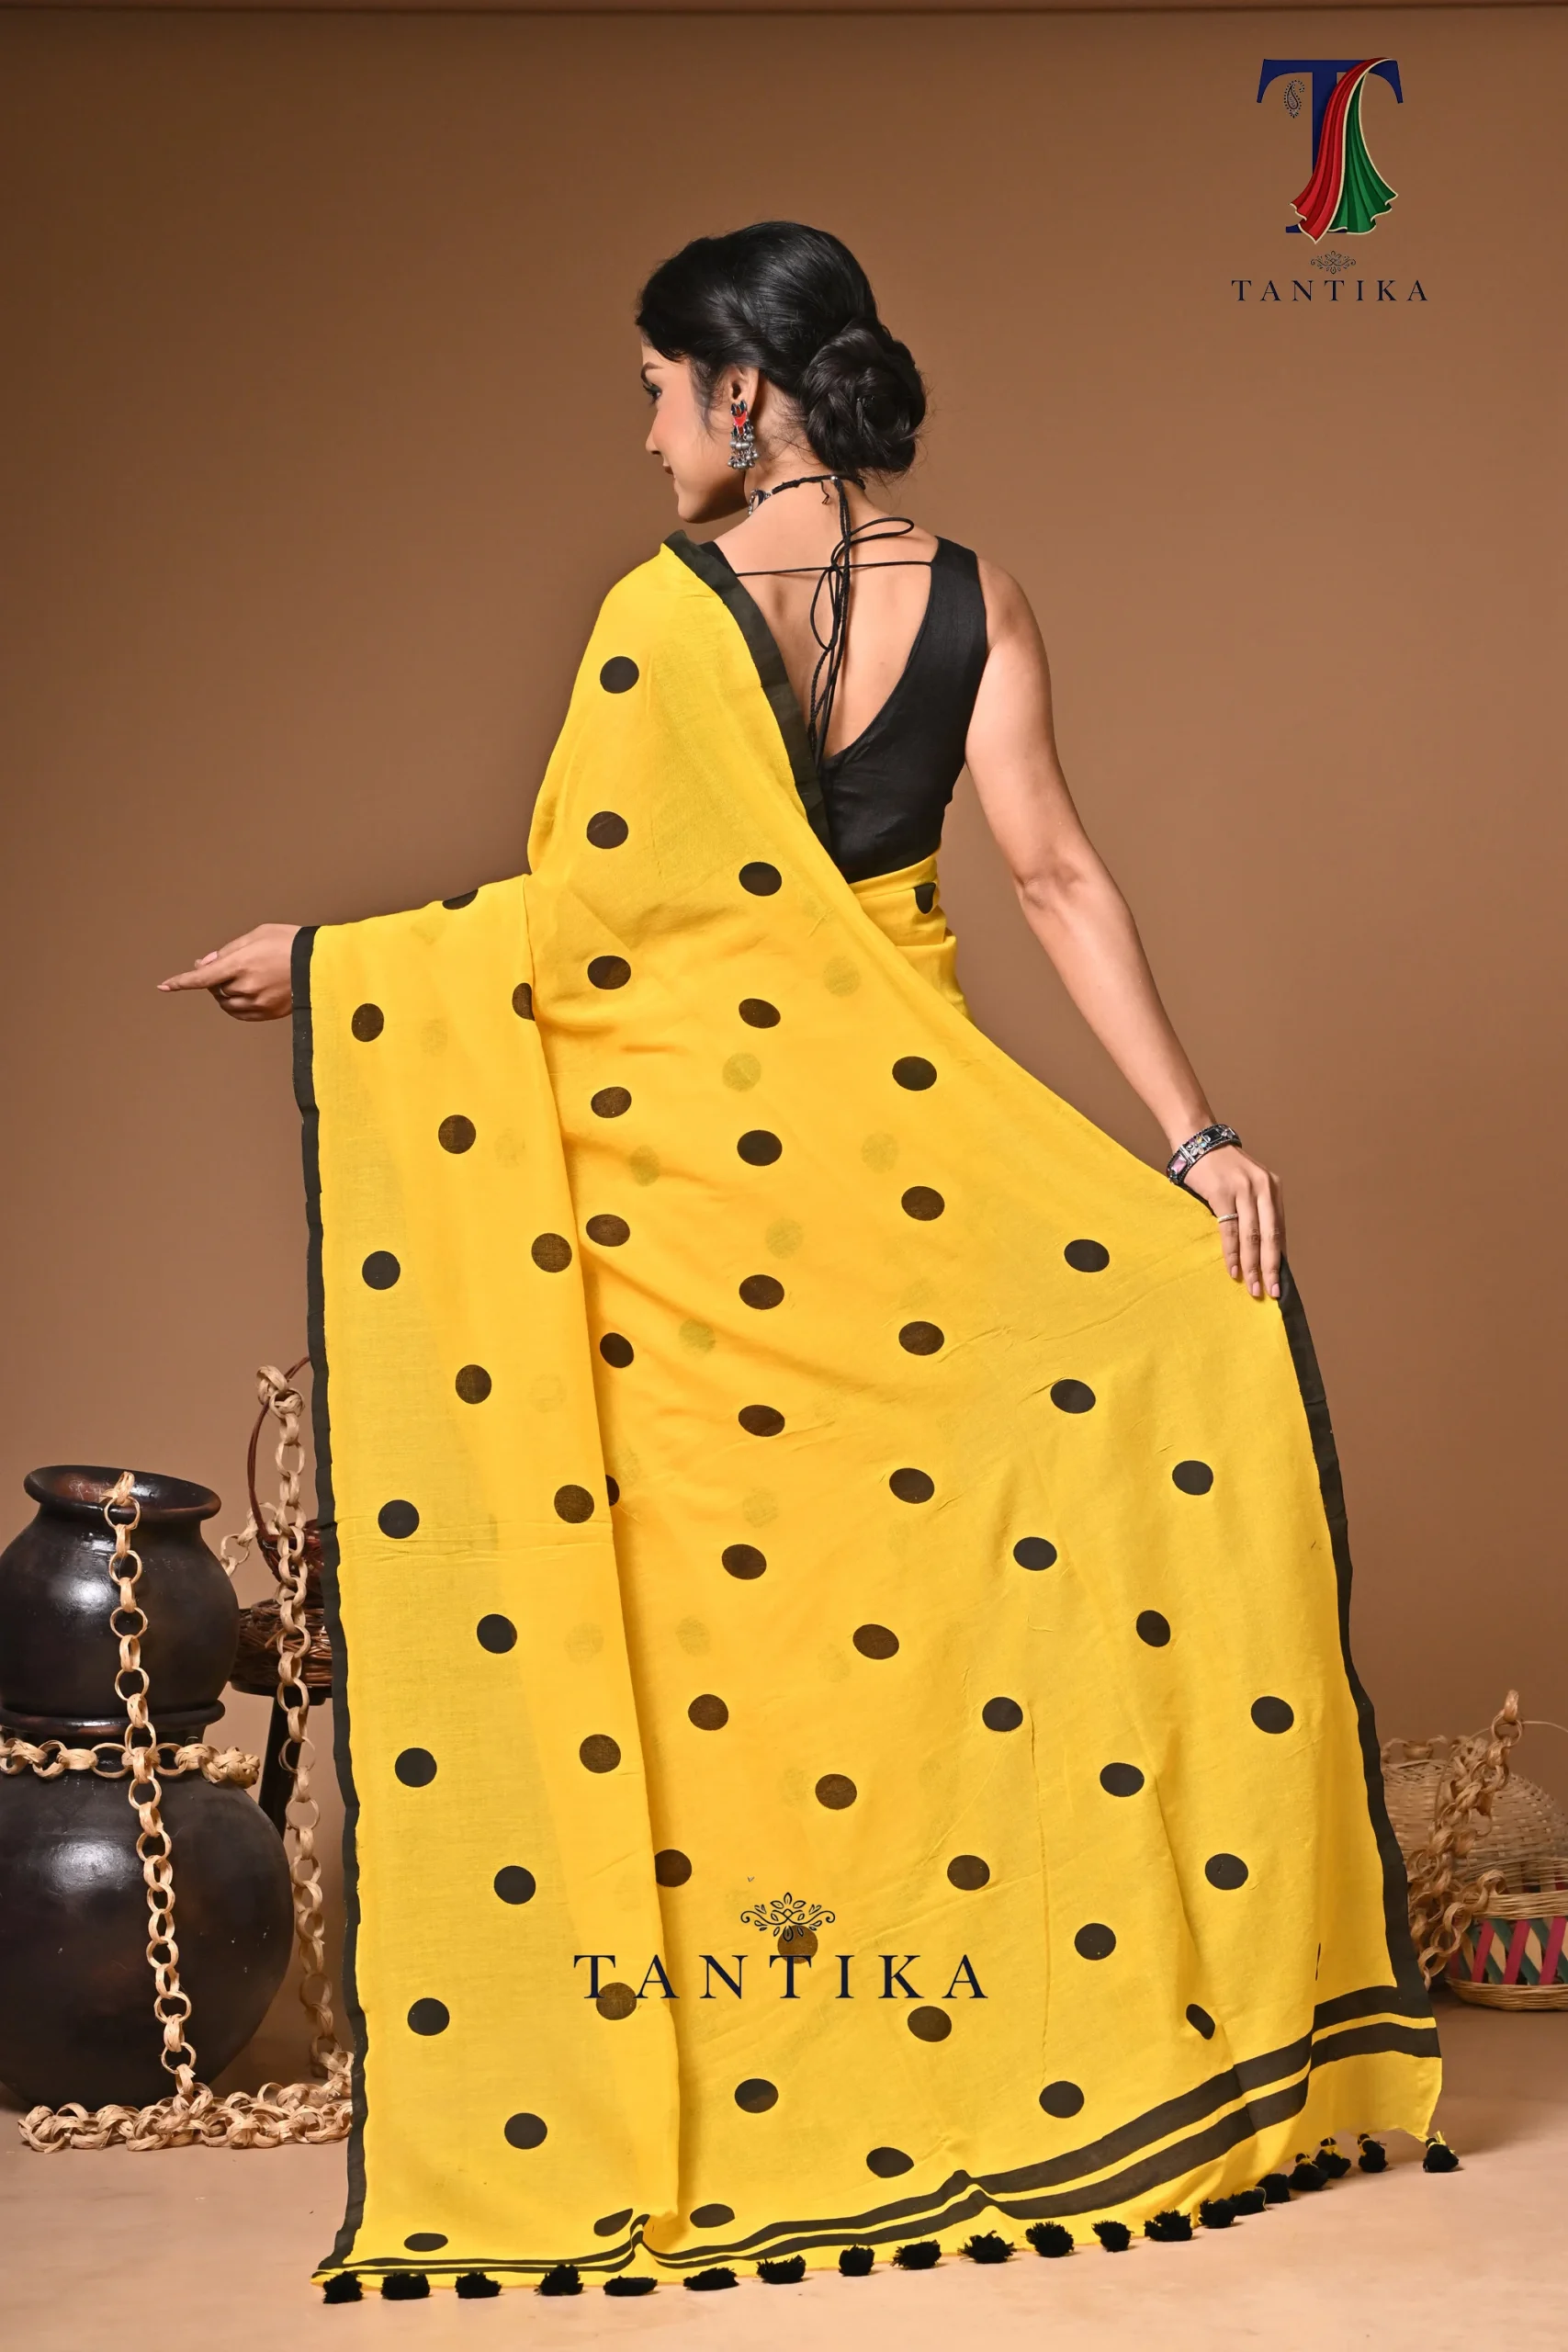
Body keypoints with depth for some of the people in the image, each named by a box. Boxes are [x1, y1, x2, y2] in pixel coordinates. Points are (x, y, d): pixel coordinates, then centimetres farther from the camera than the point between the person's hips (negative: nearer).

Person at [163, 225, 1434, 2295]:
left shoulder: (666, 612, -13)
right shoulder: (971, 602, -1)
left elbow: (575, 917, -12)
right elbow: (1058, 878, -8)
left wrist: (321, 964, 0)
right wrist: (1193, 1136, -7)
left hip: (688, 1161, -3)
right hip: (902, 1151, 4)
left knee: (700, 1555, 6)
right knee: (926, 1537, 12)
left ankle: (705, 2091, 16)